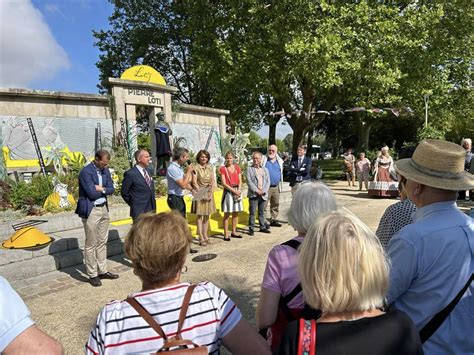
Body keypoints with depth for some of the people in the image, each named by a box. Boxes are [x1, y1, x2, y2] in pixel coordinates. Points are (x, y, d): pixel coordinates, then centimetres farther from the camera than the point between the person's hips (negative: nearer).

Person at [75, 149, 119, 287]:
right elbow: (92, 193, -21)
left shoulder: (105, 170, 7)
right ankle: (92, 275, 14)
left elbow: (111, 189, 3)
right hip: (91, 211, -7)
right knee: (91, 245, 3)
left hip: (104, 209, 7)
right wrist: (104, 190, -6)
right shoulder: (86, 172, -15)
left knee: (102, 242, 15)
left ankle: (102, 271, 26)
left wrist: (100, 189, -14)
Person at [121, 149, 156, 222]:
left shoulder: (148, 170, 9)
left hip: (151, 210, 7)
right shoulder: (130, 174, -13)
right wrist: (133, 204, 1)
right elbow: (124, 193, -7)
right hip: (139, 212, -7)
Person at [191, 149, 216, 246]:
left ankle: (205, 236, 20)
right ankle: (201, 239, 2)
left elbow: (213, 181, 7)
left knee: (207, 216, 10)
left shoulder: (210, 167, 8)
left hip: (209, 193, 5)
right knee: (200, 216, -1)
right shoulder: (196, 168, -6)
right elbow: (194, 182, -10)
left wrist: (211, 193, -5)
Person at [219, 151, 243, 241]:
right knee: (227, 214, -3)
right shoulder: (223, 169, -4)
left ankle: (233, 232, 22)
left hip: (237, 191, 5)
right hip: (228, 191, -4)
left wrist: (239, 191, -10)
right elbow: (223, 183, -10)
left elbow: (240, 181, 6)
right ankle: (225, 234, 3)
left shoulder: (237, 168, 8)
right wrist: (233, 190, -15)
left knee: (236, 213, 10)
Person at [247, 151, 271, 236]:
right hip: (253, 194, -3)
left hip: (263, 194, 4)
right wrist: (256, 190, -14)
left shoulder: (265, 169, 13)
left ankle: (262, 227, 22)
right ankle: (251, 228, 6)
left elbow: (268, 181, 7)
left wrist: (264, 191, -6)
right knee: (252, 212, -1)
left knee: (262, 212, 13)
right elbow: (249, 181, -7)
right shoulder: (249, 169, 1)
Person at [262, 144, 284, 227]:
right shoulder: (264, 160, -3)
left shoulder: (279, 161, 11)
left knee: (275, 205, 12)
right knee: (264, 205, -4)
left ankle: (273, 220, 23)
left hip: (276, 187, 5)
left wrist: (281, 186, 17)